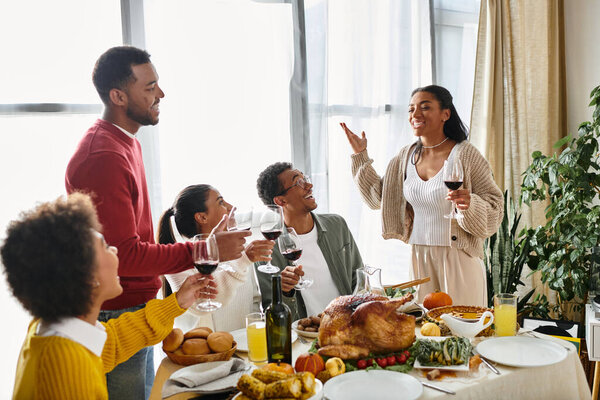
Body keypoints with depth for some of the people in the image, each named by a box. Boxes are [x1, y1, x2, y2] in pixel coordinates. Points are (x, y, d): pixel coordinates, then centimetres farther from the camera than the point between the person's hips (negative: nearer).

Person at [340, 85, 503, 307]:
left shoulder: (465, 154, -9)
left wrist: (470, 204, -28)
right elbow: (378, 196, 16)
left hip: (458, 258, -4)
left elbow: (495, 208, -8)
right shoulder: (406, 156, 6)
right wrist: (360, 155, 13)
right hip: (417, 257, 4)